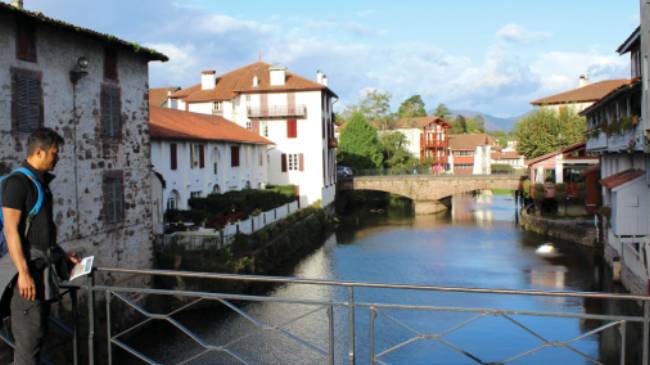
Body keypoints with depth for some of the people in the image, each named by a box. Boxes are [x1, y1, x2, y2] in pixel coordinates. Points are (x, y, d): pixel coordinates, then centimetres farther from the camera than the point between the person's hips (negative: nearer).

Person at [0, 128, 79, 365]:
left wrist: (62, 255, 20)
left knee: (39, 334, 14)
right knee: (29, 335, -6)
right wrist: (23, 272, -23)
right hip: (27, 267, -9)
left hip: (43, 268, 9)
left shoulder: (41, 183, 15)